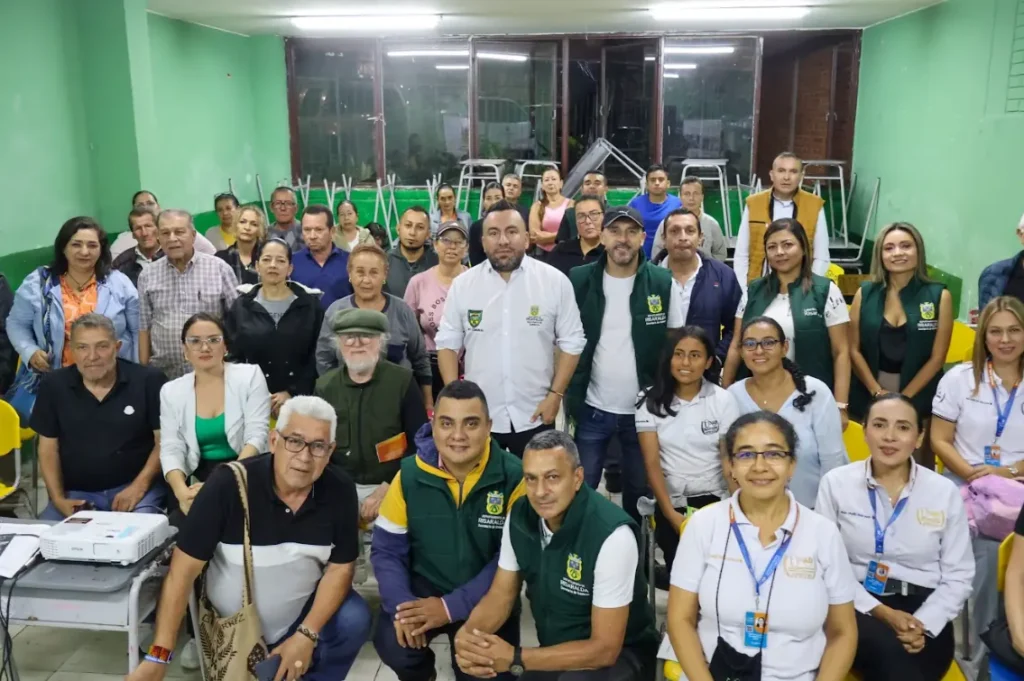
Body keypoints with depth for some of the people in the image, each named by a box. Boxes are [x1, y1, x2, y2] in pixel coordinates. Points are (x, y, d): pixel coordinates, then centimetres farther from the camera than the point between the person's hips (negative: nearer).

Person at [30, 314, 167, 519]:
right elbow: (48, 447, 8)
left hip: (133, 487, -3)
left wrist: (139, 486, -14)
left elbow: (164, 441, -3)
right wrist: (57, 498, -4)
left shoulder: (148, 381, -6)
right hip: (76, 492, 3)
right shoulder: (53, 385, 3)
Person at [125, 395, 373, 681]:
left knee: (354, 621, -21)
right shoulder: (229, 484, -24)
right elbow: (184, 569, -22)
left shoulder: (340, 491, -16)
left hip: (302, 615, 2)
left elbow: (340, 568, -8)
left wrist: (307, 635, -21)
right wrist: (159, 656, -25)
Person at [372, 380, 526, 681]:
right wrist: (401, 604, -20)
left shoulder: (513, 476, -15)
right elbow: (386, 549, -2)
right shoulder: (410, 474, -7)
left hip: (486, 596, -1)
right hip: (424, 588, 2)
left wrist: (452, 607, -22)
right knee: (394, 644, -23)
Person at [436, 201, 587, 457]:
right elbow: (448, 343, 4)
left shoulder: (555, 281, -5)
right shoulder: (462, 284, -1)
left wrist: (555, 395, -7)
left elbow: (571, 342, -1)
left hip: (534, 416, -1)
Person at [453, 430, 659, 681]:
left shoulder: (612, 535, -29)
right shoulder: (519, 516, -10)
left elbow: (604, 648, -25)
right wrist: (466, 635, -21)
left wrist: (515, 659, -28)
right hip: (556, 651, 6)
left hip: (621, 654, -5)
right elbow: (501, 594, 1)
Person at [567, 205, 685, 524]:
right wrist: (568, 393, -3)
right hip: (593, 408, 0)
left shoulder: (663, 283, -5)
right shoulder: (579, 280, -5)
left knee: (640, 491, 15)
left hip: (645, 409, 0)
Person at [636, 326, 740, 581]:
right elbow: (651, 462, -5)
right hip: (669, 501, 0)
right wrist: (671, 514, -13)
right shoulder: (650, 399, -3)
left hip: (713, 500, 0)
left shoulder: (723, 400, -2)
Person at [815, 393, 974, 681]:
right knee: (890, 650, -32)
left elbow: (958, 576, 4)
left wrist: (923, 623, -11)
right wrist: (879, 611, -13)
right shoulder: (836, 483, -1)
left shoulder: (945, 492, 3)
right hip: (857, 606, -1)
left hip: (923, 609, 1)